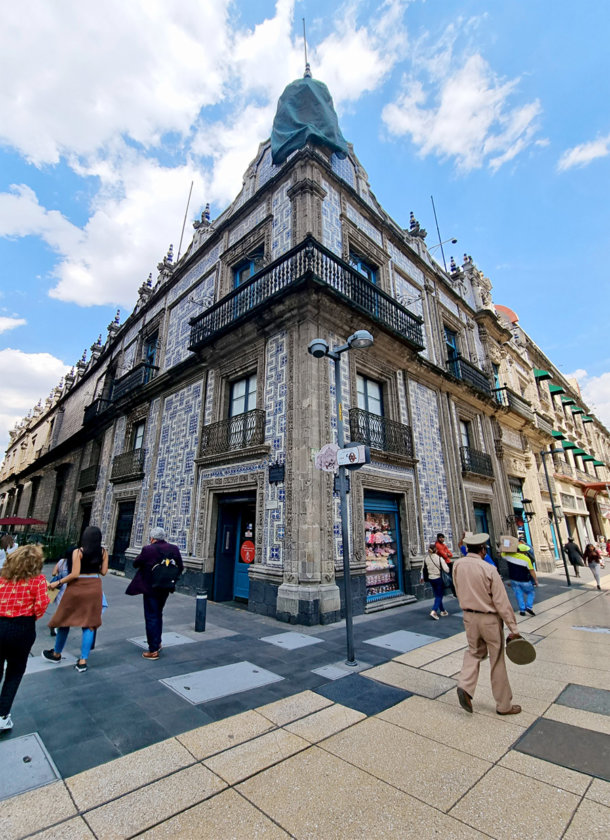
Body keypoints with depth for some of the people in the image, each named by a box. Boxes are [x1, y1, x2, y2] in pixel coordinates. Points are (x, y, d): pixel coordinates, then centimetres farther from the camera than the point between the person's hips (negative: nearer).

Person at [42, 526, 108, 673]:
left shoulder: (78, 552, -14)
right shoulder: (103, 552, -4)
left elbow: (75, 574, -17)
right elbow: (103, 572, 0)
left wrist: (58, 582, -5)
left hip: (77, 588, -2)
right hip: (94, 588, 3)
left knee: (65, 620, 19)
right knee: (89, 624, 8)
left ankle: (56, 654, 39)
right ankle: (83, 662, 12)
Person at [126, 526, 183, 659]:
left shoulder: (148, 550, -20)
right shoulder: (174, 549, -6)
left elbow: (135, 564, -6)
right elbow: (180, 567, -1)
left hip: (150, 588, -5)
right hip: (165, 588, 5)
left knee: (151, 618, 6)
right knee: (158, 615, 25)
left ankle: (153, 650, 13)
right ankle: (157, 642, 38)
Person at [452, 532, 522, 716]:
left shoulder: (457, 565, -6)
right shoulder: (489, 569, -21)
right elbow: (502, 602, -17)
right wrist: (513, 628, -9)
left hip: (469, 617, 4)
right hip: (489, 619, -4)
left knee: (474, 652, 23)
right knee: (497, 661, 13)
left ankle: (465, 685, 5)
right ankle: (504, 705, 28)